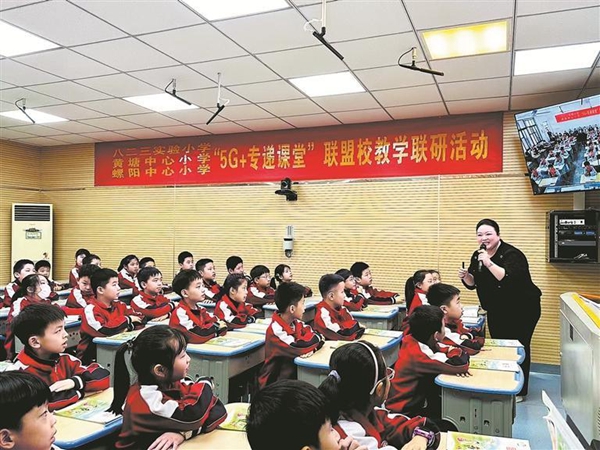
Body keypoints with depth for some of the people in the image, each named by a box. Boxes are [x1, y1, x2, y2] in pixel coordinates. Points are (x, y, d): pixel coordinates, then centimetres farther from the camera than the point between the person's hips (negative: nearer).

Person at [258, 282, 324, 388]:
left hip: (295, 374, 7)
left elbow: (319, 337, 0)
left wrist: (311, 348, -22)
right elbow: (298, 349, -31)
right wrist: (316, 337, -13)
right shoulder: (276, 330, -22)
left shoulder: (297, 323, 2)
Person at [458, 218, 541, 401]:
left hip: (522, 310, -6)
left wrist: (488, 263, -40)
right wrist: (465, 276, -15)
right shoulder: (477, 256, 1)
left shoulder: (511, 254, -21)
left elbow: (510, 279, -37)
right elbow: (472, 283, 6)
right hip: (496, 311, 7)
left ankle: (519, 391, 16)